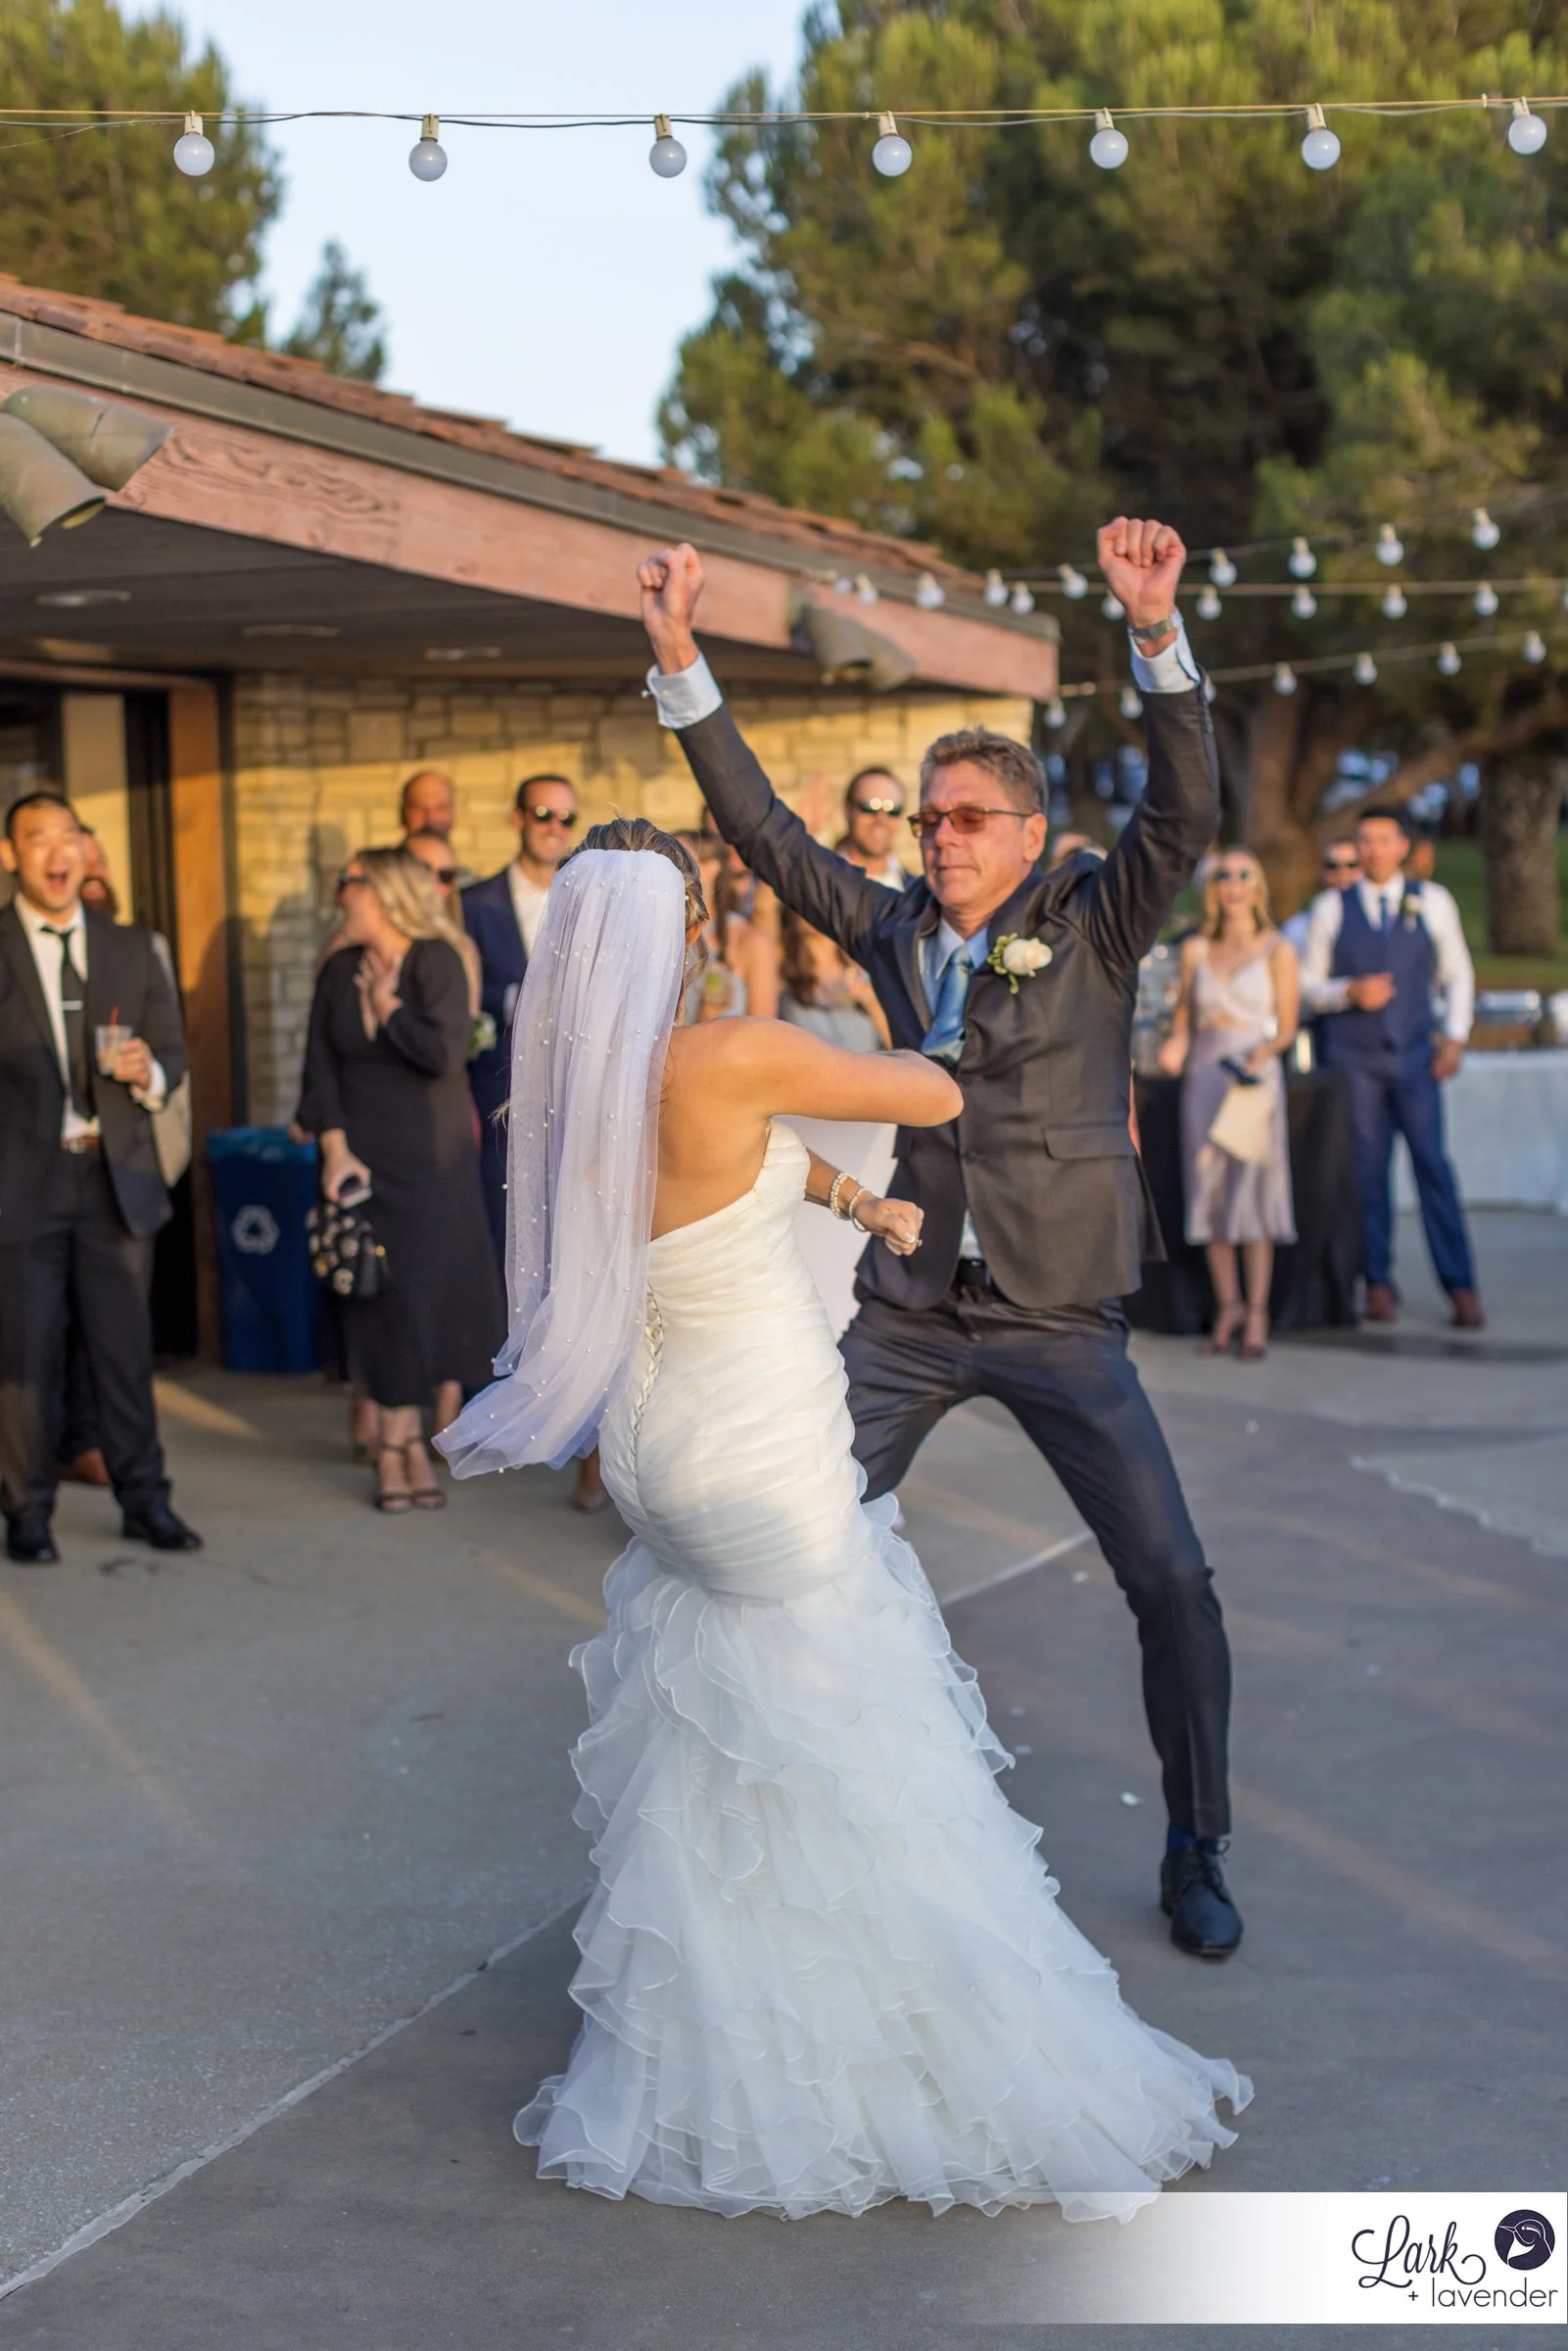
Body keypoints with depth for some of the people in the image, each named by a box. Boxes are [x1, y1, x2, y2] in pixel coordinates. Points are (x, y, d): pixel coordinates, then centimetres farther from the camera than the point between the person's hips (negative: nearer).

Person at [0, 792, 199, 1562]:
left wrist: (149, 1072, -11)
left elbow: (173, 1049, 11)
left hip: (116, 1177, 3)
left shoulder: (131, 947, 11)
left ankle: (144, 1501, 17)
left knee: (125, 1347, 7)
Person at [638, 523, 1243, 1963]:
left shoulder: (1095, 923, -2)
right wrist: (679, 663, -4)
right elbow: (764, 830, 4)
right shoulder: (895, 930, 6)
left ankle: (1196, 1855, 15)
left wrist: (1157, 632, -30)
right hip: (907, 1314, 3)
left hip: (1059, 1317, -2)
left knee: (1172, 1583, -4)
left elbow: (1186, 812, -16)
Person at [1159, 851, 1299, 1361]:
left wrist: (1264, 1051, -18)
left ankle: (1257, 1314, -4)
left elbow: (1286, 1028, 1)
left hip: (1256, 1075, -3)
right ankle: (1228, 1306, 11)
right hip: (1203, 1072, 3)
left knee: (1253, 1192, -8)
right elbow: (1184, 1017, 14)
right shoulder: (1195, 950, 11)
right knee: (1209, 1191, 1)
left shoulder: (1276, 951, 2)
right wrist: (1176, 1045, -6)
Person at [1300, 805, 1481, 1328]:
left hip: (1414, 1055, 0)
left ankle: (1460, 1286, -3)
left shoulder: (1432, 902, 8)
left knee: (1433, 1164, -6)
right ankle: (1378, 1283, 10)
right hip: (1352, 1055, 0)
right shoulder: (1331, 908, 6)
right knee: (1367, 1169, 1)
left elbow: (1457, 973, 14)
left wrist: (1455, 1036, 3)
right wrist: (1351, 992, -11)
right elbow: (1309, 985, 8)